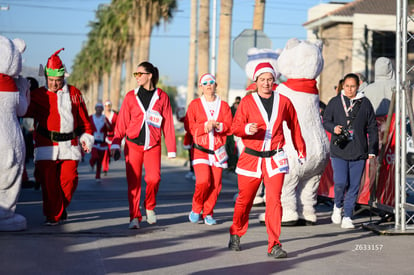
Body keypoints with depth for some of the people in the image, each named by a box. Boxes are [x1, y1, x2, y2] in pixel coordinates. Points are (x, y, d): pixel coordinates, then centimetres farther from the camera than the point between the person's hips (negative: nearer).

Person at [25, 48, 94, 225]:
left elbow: (83, 118, 16)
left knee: (69, 179, -3)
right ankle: (53, 216, 8)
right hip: (46, 145, -1)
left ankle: (62, 208, 22)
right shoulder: (38, 95, 7)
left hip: (70, 144, 1)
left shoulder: (74, 93, 10)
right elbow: (25, 110, -7)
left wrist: (86, 137, 12)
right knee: (48, 181, -5)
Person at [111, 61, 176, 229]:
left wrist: (171, 149, 4)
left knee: (154, 178, -15)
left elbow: (168, 124, 6)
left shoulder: (162, 97, 4)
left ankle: (149, 207, 11)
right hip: (133, 144, 1)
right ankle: (134, 217, 7)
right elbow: (122, 122, 5)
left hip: (153, 145, -1)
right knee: (133, 181, -2)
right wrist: (116, 143, -5)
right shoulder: (131, 96, 6)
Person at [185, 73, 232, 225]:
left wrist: (216, 125, -15)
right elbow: (189, 126, -2)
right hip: (200, 150, -2)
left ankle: (208, 213, 12)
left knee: (215, 184, -3)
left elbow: (230, 127, 2)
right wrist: (205, 125, -14)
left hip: (218, 150, 2)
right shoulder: (195, 104, 6)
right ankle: (196, 209, 6)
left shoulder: (223, 105, 10)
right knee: (203, 181, -17)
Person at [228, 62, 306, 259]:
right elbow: (235, 127, -4)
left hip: (275, 159, 0)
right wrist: (248, 129, -25)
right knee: (244, 199, 10)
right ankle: (236, 235, 34)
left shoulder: (283, 101, 6)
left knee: (274, 200, -12)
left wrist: (301, 150, 21)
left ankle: (274, 246, -11)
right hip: (251, 158, 0)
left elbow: (294, 126, 17)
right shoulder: (247, 101, 1)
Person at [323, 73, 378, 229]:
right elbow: (325, 121, 12)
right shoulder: (335, 102, 5)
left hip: (359, 152, 1)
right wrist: (333, 128, -11)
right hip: (339, 151, -1)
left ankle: (347, 217, 13)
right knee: (340, 182, -13)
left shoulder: (365, 103, 6)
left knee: (354, 186, 2)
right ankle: (338, 206, 16)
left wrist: (372, 149, 5)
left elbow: (372, 128, 9)